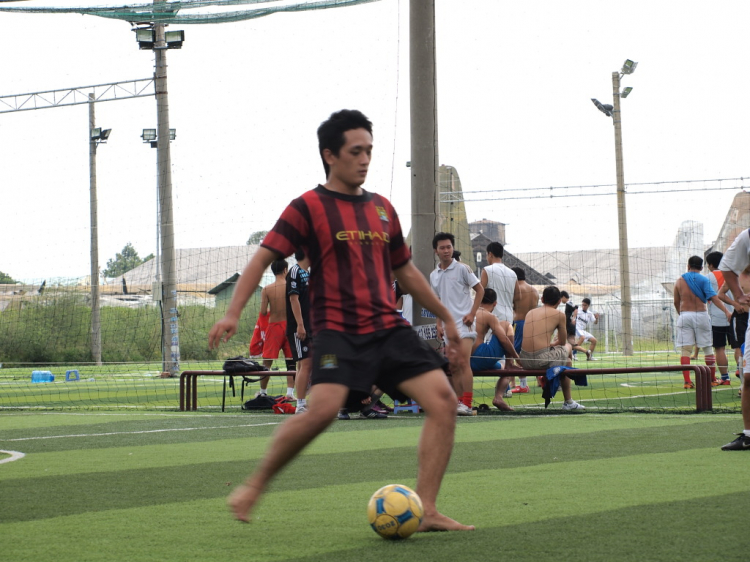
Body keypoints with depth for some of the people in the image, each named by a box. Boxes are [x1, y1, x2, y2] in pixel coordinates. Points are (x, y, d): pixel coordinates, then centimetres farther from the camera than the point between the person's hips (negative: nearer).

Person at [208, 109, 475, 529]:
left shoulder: (382, 208, 16)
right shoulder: (309, 207, 0)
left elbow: (406, 271, 27)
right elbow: (264, 258, -3)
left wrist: (446, 317, 30)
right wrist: (233, 313, -15)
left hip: (389, 328, 6)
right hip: (338, 331, -6)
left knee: (443, 399, -10)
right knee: (323, 409, -28)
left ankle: (427, 511, -5)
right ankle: (255, 486, -6)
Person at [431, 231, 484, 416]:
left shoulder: (462, 269, -3)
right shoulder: (434, 275, 13)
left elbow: (480, 290, 0)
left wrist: (472, 314, -9)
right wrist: (439, 324, 13)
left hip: (463, 323, -6)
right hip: (448, 325, 6)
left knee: (463, 362, -16)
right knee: (453, 366, 5)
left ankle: (467, 404, -18)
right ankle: (459, 402, 9)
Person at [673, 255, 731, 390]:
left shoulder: (679, 281, 7)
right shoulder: (703, 280, -2)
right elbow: (713, 297, -13)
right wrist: (726, 311, -17)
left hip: (685, 316, 1)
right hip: (701, 315, -1)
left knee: (685, 350, -2)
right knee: (707, 348, 10)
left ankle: (687, 381, -13)